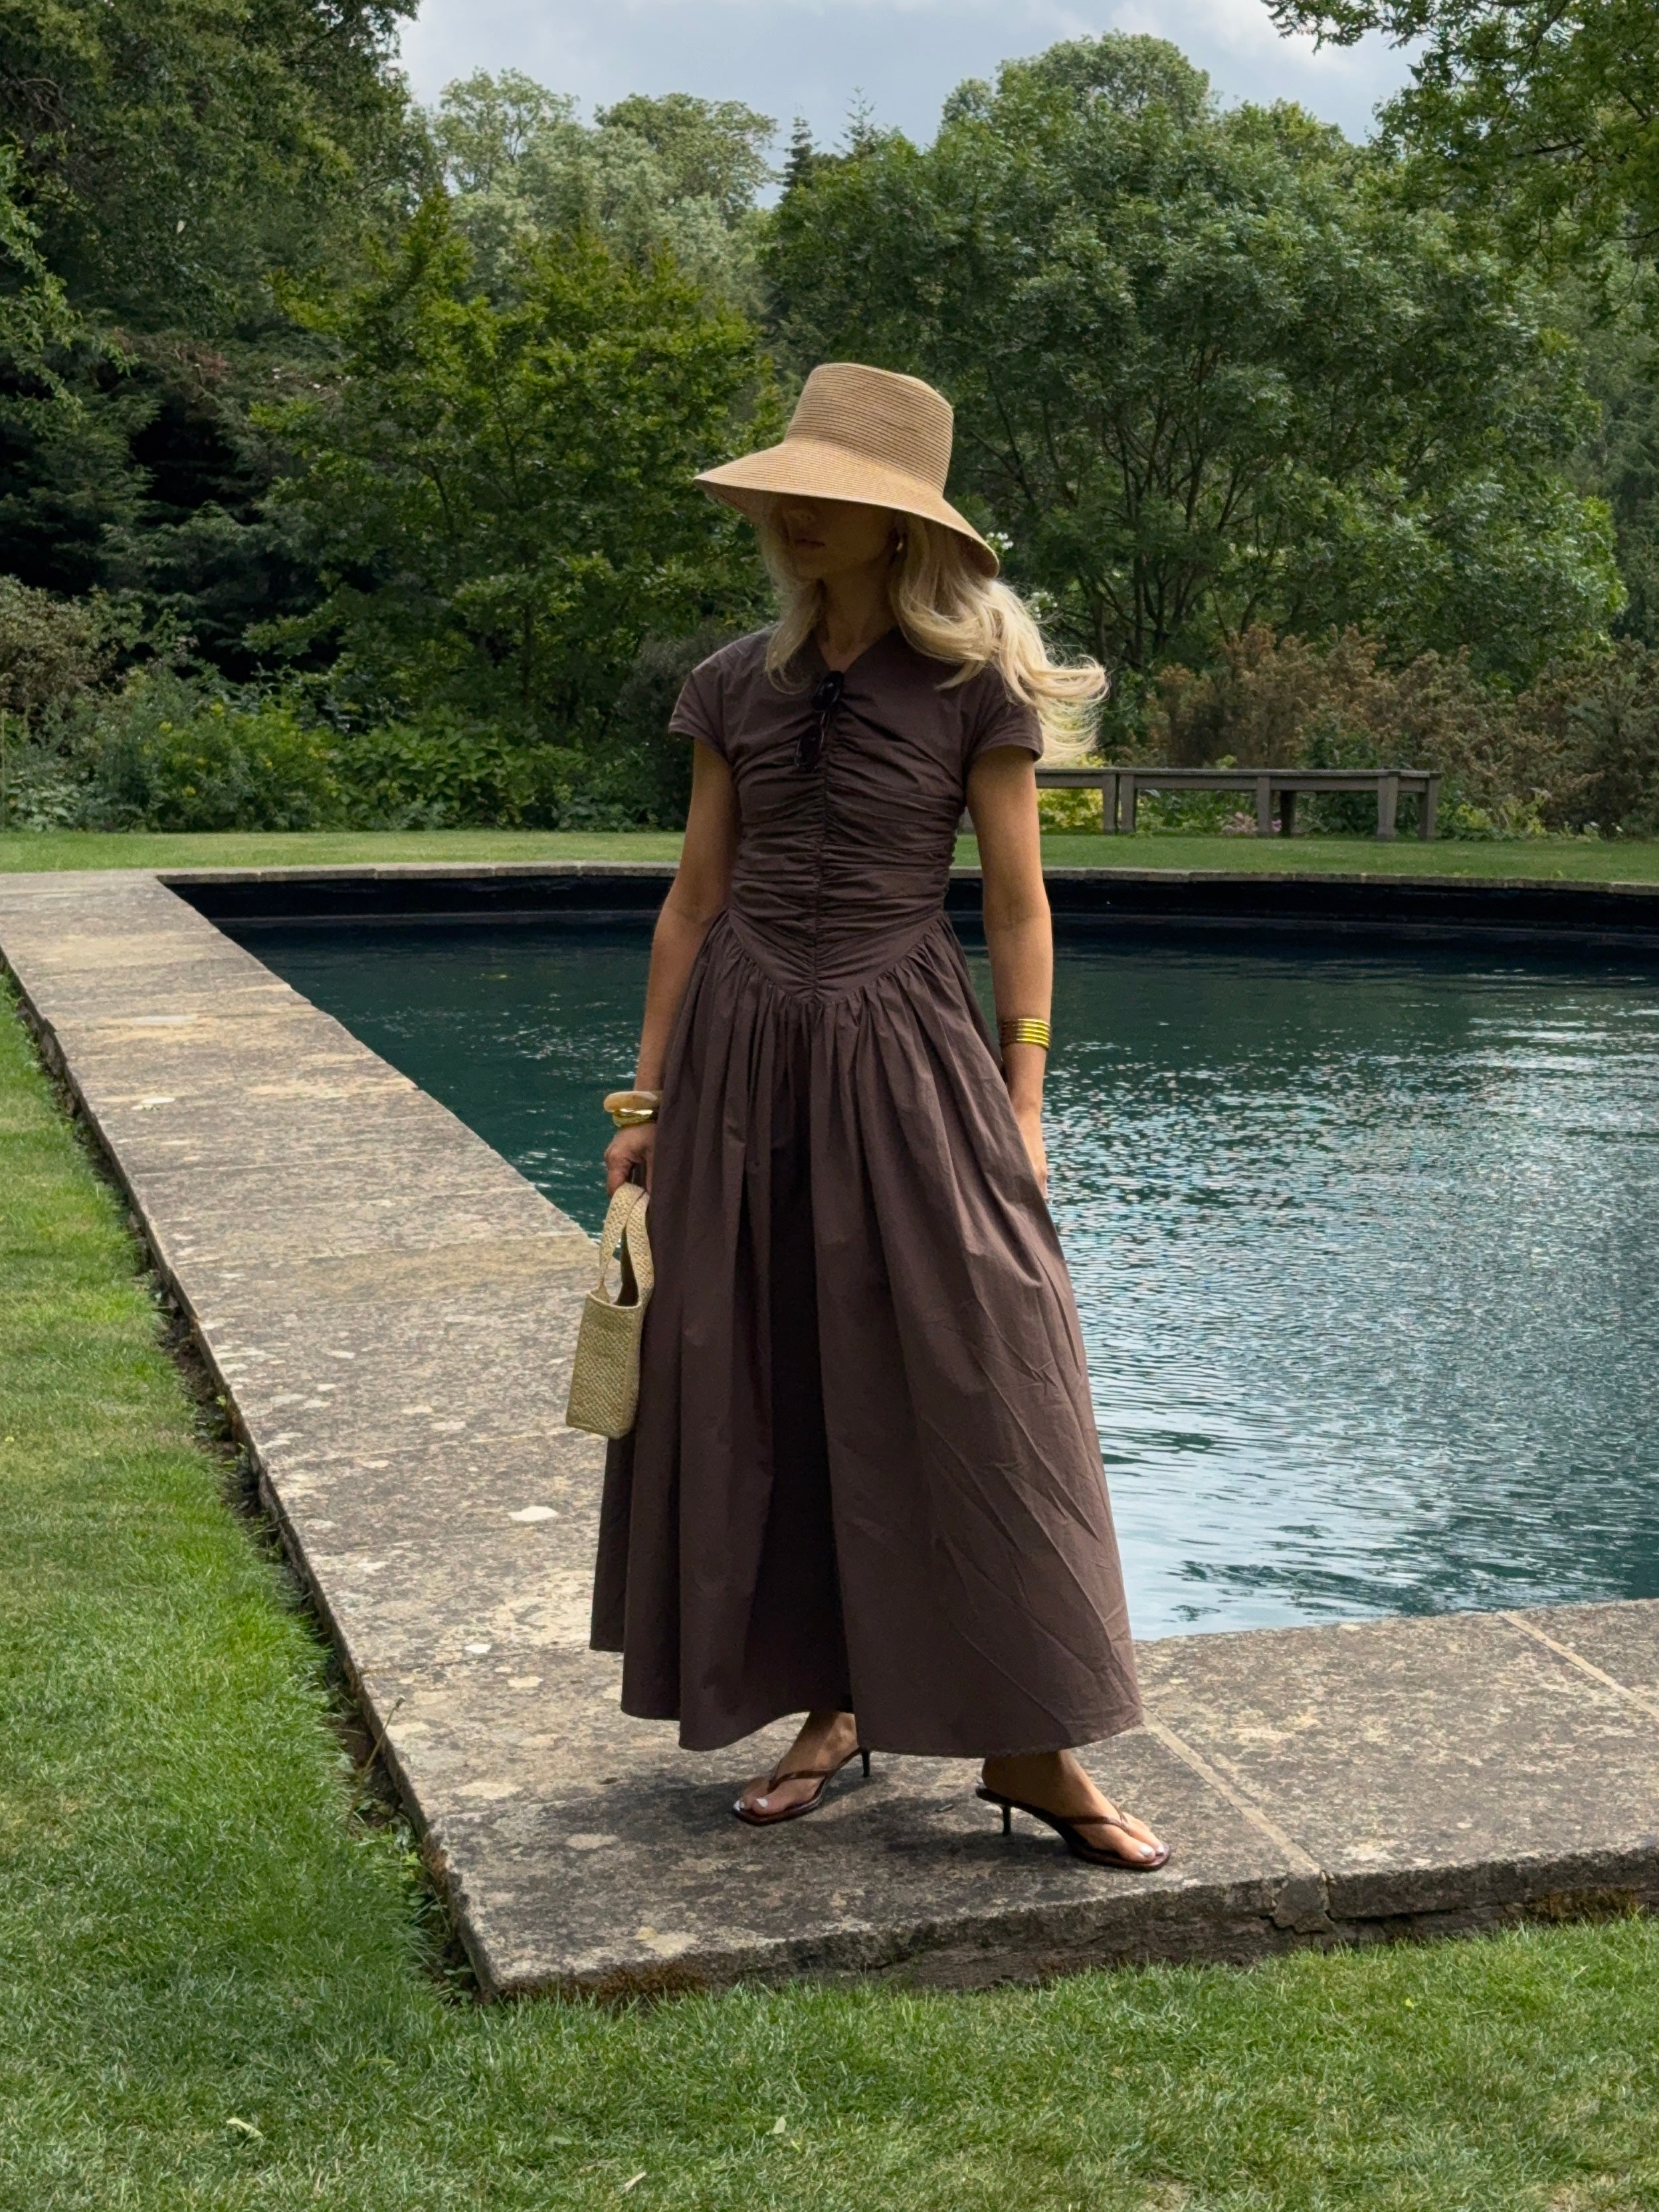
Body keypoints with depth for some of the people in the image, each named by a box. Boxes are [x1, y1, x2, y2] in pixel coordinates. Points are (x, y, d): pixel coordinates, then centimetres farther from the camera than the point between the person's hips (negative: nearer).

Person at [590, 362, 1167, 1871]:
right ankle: (829, 1710, 20)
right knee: (763, 1396, 7)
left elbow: (1019, 909, -1)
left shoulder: (974, 688, -3)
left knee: (966, 1392, -4)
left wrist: (1022, 1105, -7)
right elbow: (697, 898, 11)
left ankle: (1028, 1747, 6)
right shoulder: (737, 686, 7)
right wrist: (650, 1097, 9)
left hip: (903, 1061, -4)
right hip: (744, 1061, 4)